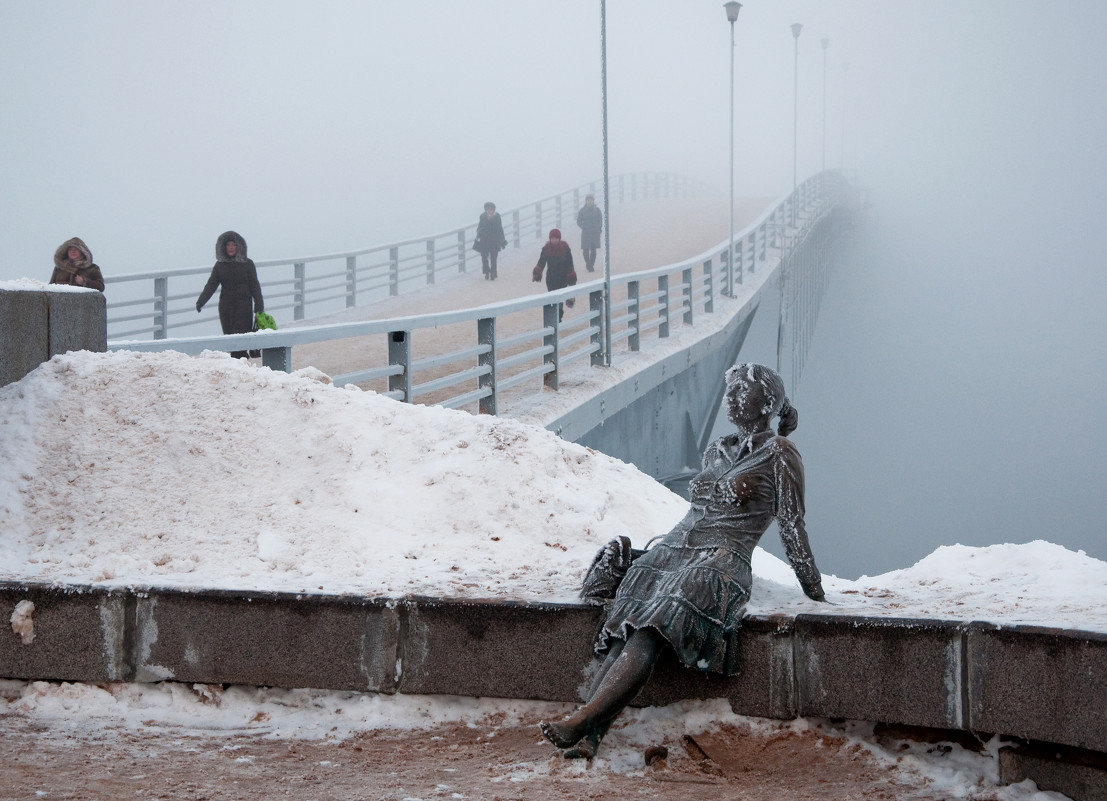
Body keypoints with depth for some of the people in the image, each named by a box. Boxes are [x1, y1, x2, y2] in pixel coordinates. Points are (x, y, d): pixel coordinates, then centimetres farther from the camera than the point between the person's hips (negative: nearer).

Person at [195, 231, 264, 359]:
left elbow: (255, 287, 3)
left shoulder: (247, 264, 2)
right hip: (225, 307, 4)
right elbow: (211, 285, 4)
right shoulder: (220, 265, 9)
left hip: (244, 306, -4)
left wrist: (259, 308, -2)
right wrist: (201, 301, -11)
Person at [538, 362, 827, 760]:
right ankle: (588, 737, -39)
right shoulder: (715, 451, 25)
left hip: (719, 563, -6)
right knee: (624, 632, -23)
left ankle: (580, 722, -46)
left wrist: (813, 587, 5)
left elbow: (791, 525, 4)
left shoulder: (779, 453, 4)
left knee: (652, 632, -31)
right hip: (670, 551, 6)